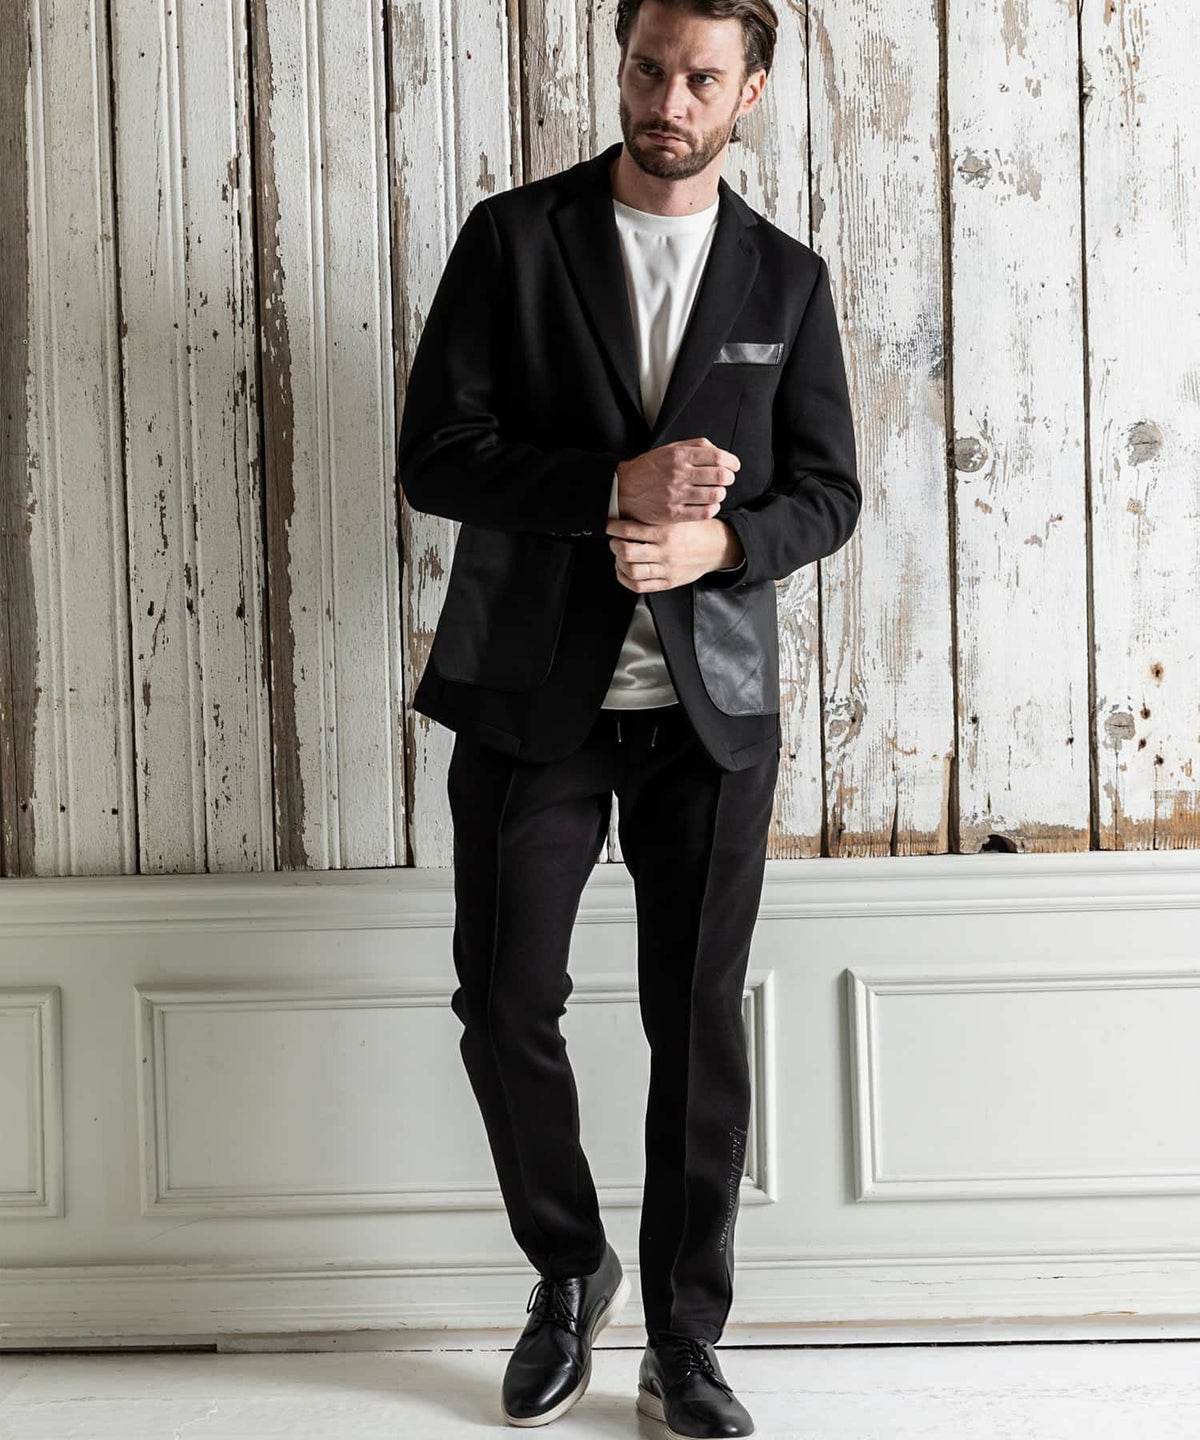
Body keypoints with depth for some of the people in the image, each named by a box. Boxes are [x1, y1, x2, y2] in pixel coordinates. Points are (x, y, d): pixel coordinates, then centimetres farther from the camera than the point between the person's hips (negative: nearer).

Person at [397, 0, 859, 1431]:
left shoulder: (786, 277, 9)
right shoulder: (514, 237, 2)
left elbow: (827, 489, 8)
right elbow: (435, 455, -4)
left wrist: (717, 540, -13)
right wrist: (613, 486, -18)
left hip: (711, 701, 1)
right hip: (532, 686, -1)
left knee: (700, 1023, 4)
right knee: (505, 1004, 1)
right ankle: (568, 1271, 28)